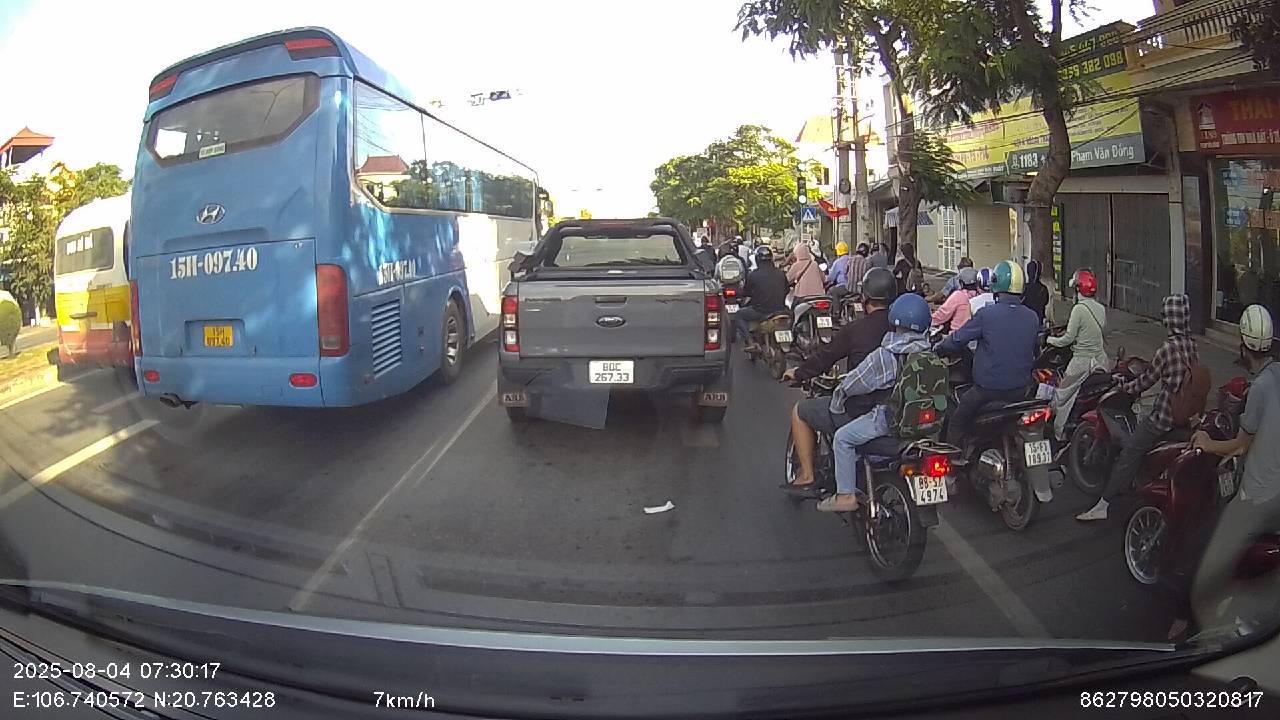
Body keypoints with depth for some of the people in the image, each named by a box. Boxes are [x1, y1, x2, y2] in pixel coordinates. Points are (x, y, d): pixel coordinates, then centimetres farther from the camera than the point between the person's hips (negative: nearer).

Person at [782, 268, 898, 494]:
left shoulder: (855, 329, -15)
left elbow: (826, 357, -4)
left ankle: (806, 478, 14)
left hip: (858, 412, -6)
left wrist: (797, 373, 15)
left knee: (799, 412, 14)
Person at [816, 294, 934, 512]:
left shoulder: (885, 356, -19)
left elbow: (853, 384, -11)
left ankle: (846, 495, 3)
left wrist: (835, 405, 7)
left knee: (842, 438, 6)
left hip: (890, 419, -7)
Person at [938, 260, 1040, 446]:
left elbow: (956, 341, -10)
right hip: (1021, 390, 5)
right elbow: (1034, 353, 12)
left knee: (956, 424, 10)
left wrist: (940, 348, 10)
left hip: (988, 388, -5)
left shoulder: (986, 314, -17)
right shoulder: (1032, 317, -1)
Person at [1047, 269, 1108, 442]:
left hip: (1082, 361, -7)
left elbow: (1069, 338, -17)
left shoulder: (1079, 309, -16)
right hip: (1100, 360, 7)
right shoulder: (1102, 309, 6)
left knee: (1062, 396, 5)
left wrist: (1049, 339, -2)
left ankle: (1059, 433, 8)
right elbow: (1104, 336, 17)